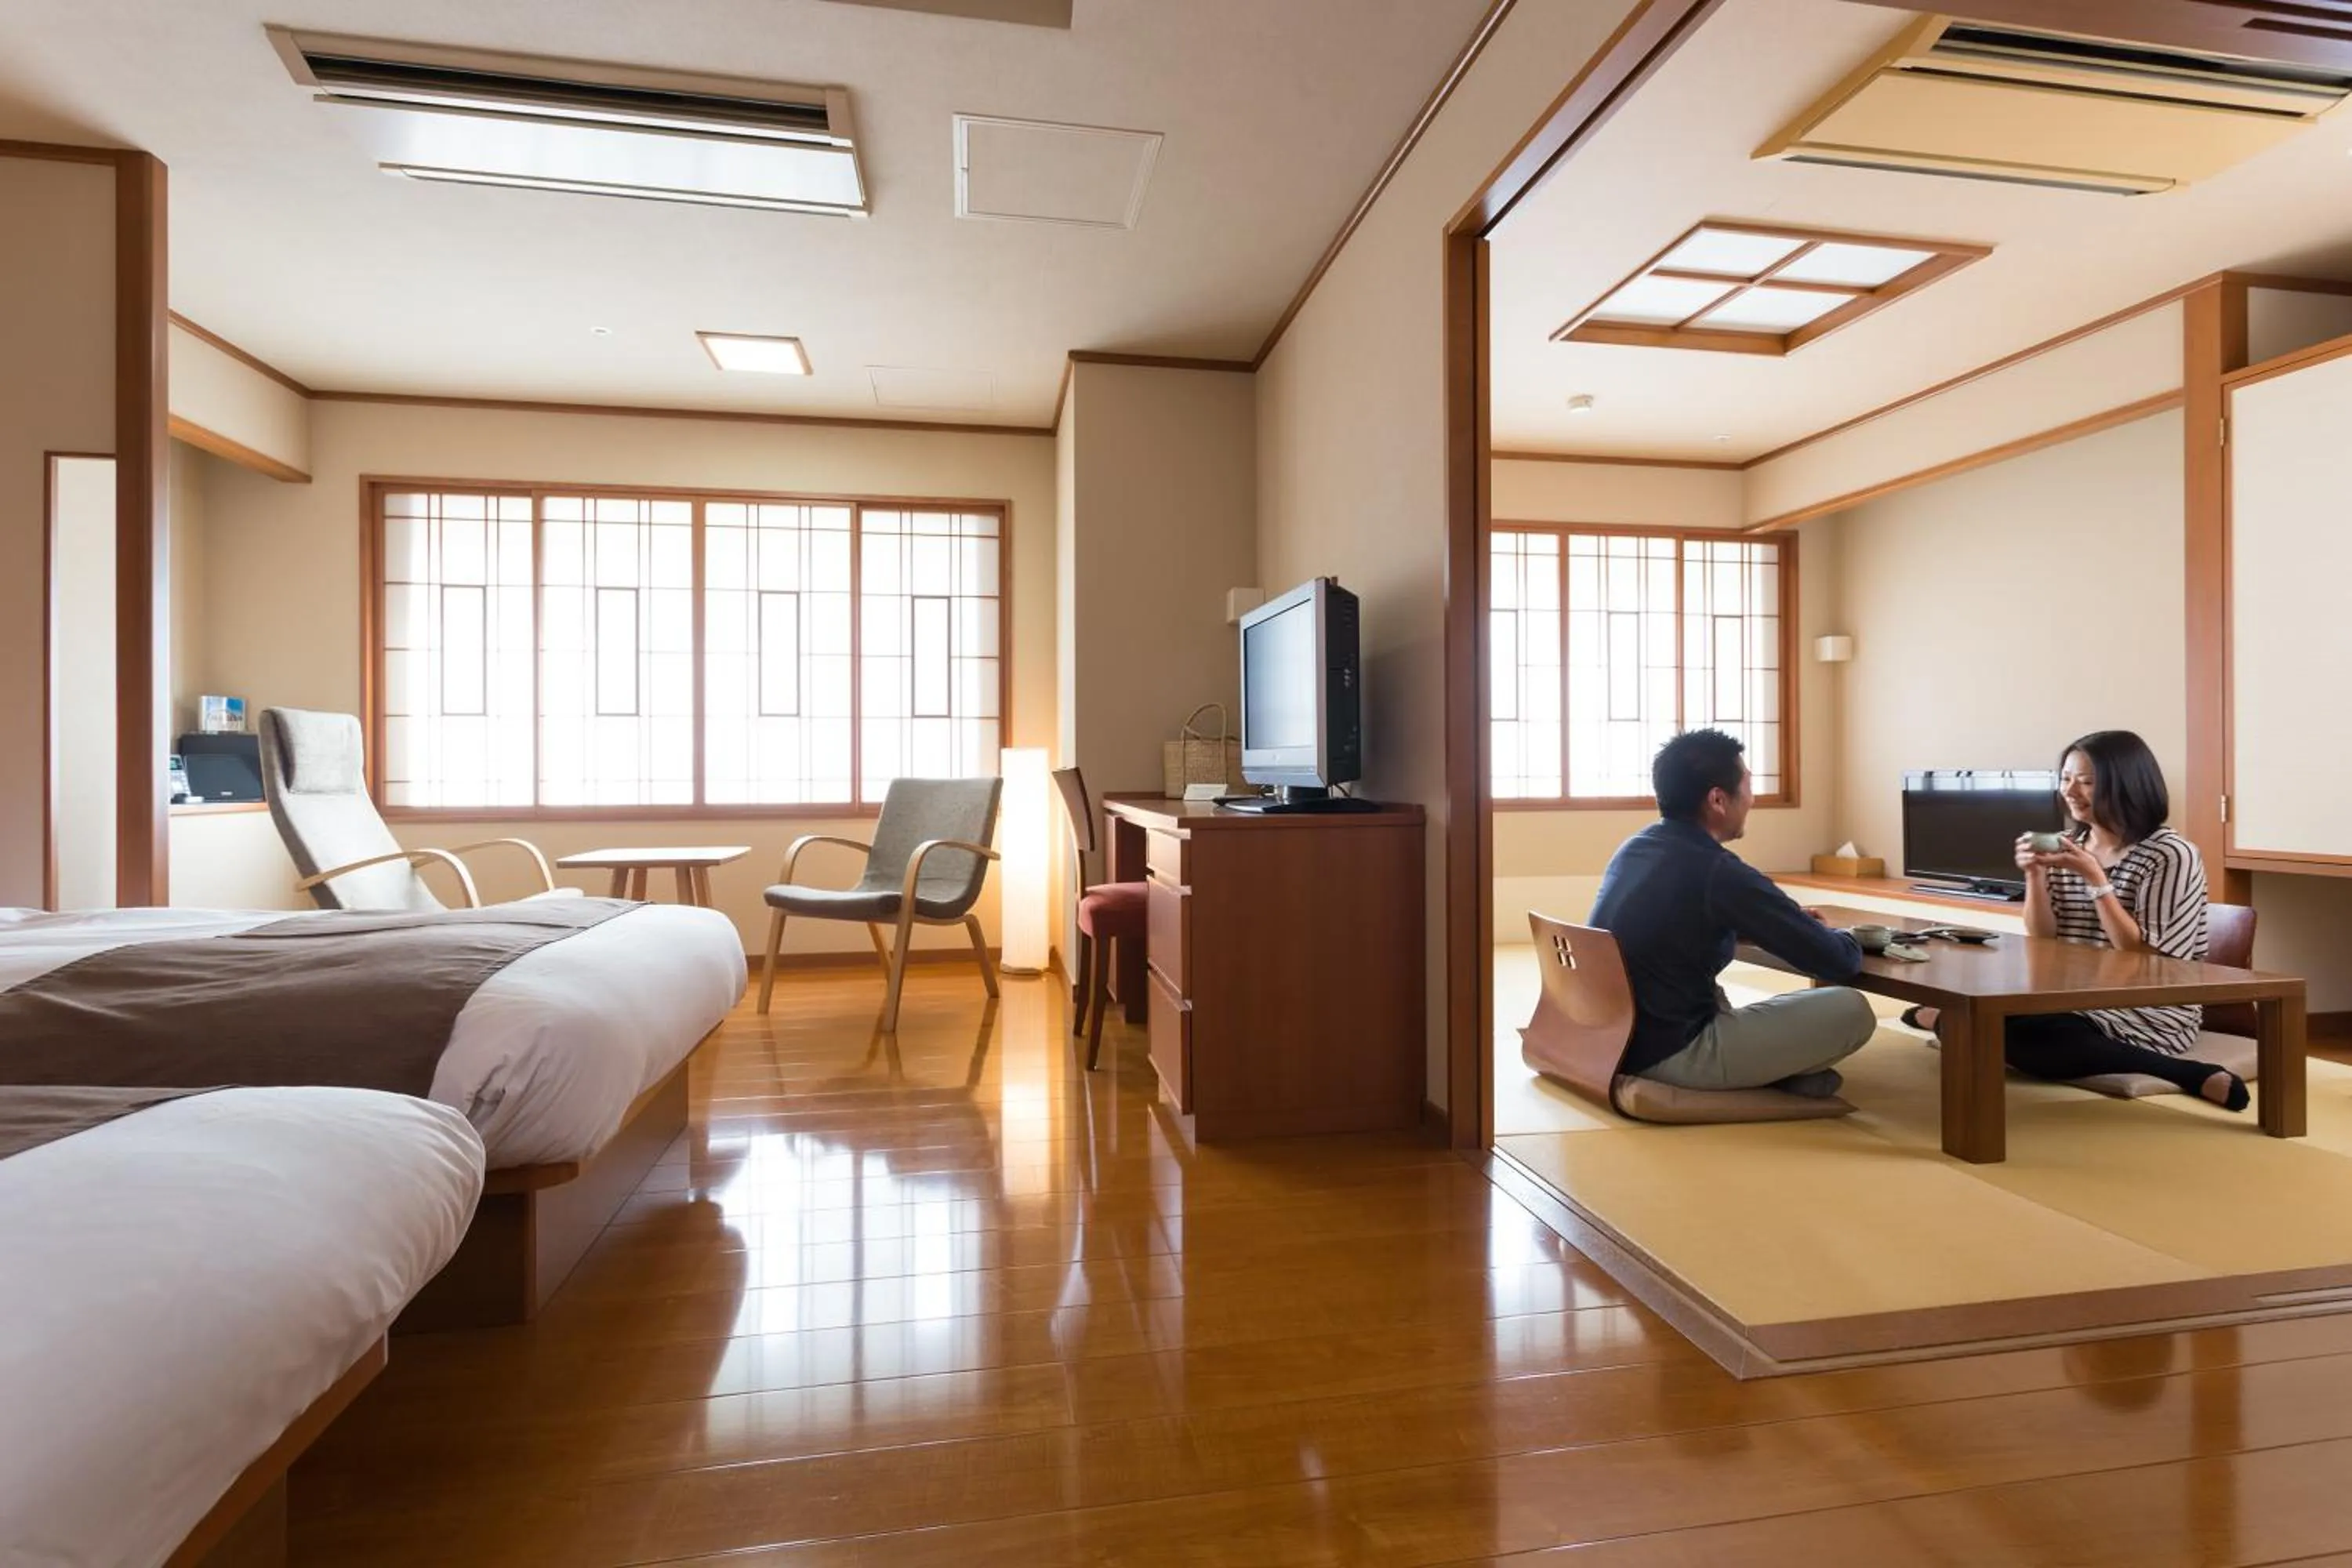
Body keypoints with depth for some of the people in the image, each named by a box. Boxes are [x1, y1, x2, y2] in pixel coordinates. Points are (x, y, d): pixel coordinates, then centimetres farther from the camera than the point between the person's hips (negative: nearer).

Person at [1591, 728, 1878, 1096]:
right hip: (1673, 1053, -8)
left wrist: (1784, 920, 19)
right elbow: (1839, 962, -10)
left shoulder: (1633, 847, 4)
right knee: (1853, 1011, -2)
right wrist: (1843, 937, 13)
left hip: (1613, 1038, 8)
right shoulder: (1720, 873, -21)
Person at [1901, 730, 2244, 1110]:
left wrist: (2095, 879, -21)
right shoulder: (2066, 845, 6)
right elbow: (2043, 943, 5)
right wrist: (2035, 876, -11)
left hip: (2150, 1018, -8)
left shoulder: (2172, 855, -10)